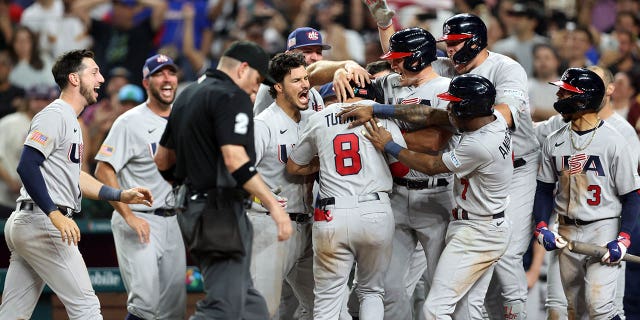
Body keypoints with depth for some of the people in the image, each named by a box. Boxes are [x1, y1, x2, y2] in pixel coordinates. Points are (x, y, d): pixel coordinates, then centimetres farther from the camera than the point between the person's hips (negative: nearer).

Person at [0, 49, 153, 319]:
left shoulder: (71, 121, 22)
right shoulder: (54, 115, -10)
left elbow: (73, 177, 28)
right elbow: (27, 166, -21)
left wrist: (121, 195, 21)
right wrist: (56, 214, -27)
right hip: (42, 223, -10)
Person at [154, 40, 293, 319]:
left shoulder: (187, 95, 18)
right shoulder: (232, 97, -10)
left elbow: (162, 161, 22)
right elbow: (235, 160, -23)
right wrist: (274, 206, -26)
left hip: (193, 210, 10)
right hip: (222, 212, -10)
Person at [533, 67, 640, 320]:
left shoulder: (613, 142, -10)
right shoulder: (554, 142, 5)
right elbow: (545, 188, 13)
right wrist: (542, 227, -3)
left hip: (604, 230, -5)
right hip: (567, 232, 5)